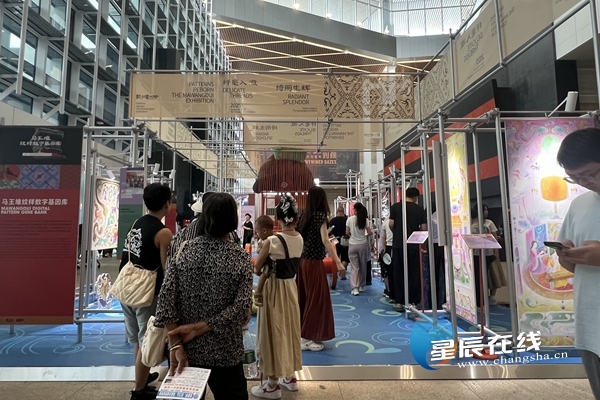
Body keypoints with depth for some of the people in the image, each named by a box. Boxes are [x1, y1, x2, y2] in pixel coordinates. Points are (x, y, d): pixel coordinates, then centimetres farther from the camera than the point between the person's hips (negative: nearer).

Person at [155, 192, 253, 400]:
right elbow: (241, 308, -19)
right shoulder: (241, 258, -12)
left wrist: (176, 345, -9)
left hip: (186, 349, 3)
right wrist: (198, 328, -14)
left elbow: (166, 297, -11)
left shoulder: (184, 249, -7)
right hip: (224, 353, -2)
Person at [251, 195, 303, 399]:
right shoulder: (299, 239, -2)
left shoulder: (272, 241, -20)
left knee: (274, 331, 6)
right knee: (289, 328, 18)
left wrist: (262, 272, 9)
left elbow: (257, 268, -9)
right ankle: (290, 376, 33)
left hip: (274, 288, -6)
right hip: (291, 286, 6)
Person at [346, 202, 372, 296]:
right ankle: (362, 286, 26)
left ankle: (355, 288, -10)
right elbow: (369, 233, -3)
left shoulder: (350, 219, -6)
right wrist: (371, 232, 20)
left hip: (353, 245, -1)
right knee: (363, 266, 15)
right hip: (363, 244, 1)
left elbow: (347, 233, -3)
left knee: (355, 267, 1)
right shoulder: (365, 220, -4)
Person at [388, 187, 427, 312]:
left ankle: (399, 302, 9)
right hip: (414, 245, 0)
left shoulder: (395, 207, 0)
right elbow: (423, 228, -1)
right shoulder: (419, 209, 0)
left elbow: (391, 224, -5)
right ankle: (413, 301, 11)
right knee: (414, 274, 7)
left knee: (398, 273, 6)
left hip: (398, 244, 0)